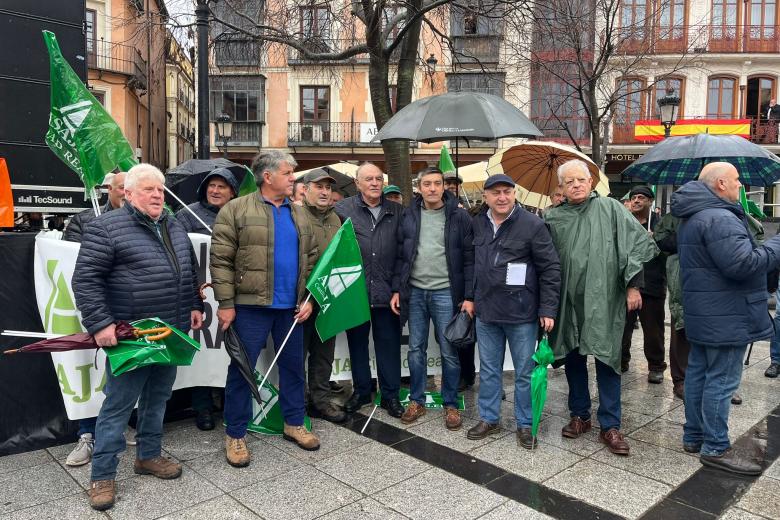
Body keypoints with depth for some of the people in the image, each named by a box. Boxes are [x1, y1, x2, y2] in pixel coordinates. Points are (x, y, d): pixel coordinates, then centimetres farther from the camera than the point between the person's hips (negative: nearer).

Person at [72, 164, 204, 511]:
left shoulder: (174, 227, 12)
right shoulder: (105, 227, -9)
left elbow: (189, 271, 22)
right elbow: (85, 279, -12)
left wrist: (195, 306, 15)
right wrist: (100, 324, -18)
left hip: (171, 333, 7)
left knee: (157, 397, 17)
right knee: (118, 404, 2)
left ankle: (148, 456, 34)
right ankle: (102, 476, 17)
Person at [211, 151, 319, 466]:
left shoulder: (299, 214, 11)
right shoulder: (236, 210, -5)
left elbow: (311, 258, 13)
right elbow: (221, 260, -8)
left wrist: (309, 298, 5)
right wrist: (226, 304, -12)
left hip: (291, 307, 5)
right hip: (251, 306, -5)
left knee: (293, 366, 14)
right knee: (241, 369, 4)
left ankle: (294, 423, 31)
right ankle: (235, 435, 20)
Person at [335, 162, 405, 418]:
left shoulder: (397, 212, 6)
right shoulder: (342, 209, 0)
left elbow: (403, 252, 7)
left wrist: (398, 288, 2)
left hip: (386, 291, 1)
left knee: (389, 343, 7)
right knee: (357, 342, 13)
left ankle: (390, 394, 22)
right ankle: (361, 390, 29)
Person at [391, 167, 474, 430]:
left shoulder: (459, 216, -4)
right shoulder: (409, 215, 5)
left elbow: (469, 258, -5)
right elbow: (400, 255, 9)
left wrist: (469, 296, -9)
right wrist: (397, 289, 3)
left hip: (445, 292, -3)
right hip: (414, 292, 3)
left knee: (449, 351, 6)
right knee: (416, 349, 11)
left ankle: (451, 405, 21)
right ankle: (416, 401, 25)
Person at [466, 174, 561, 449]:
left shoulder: (532, 224, -11)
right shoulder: (477, 224, 4)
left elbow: (550, 268, -10)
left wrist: (548, 309, -12)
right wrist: (470, 298, 11)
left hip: (521, 313, -4)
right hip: (486, 312, 4)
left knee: (524, 372, 8)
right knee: (489, 370, 15)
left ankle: (525, 424, 25)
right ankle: (489, 419, 31)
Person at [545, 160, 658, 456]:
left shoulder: (610, 209, 1)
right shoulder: (553, 218, 6)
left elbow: (637, 243, -1)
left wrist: (633, 285, -6)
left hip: (604, 300, -2)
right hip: (568, 302, 3)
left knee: (607, 360, 1)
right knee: (573, 359, 12)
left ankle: (610, 426, 13)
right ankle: (580, 415, 28)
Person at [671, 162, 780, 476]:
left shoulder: (693, 217, 15)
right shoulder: (719, 218, -20)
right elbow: (743, 264, -26)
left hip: (702, 314, 11)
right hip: (725, 317, -11)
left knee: (698, 373, 15)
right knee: (722, 380, -2)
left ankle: (693, 436, 25)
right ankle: (715, 448, 7)